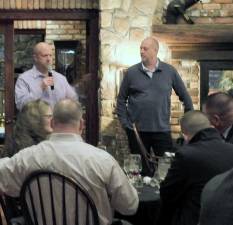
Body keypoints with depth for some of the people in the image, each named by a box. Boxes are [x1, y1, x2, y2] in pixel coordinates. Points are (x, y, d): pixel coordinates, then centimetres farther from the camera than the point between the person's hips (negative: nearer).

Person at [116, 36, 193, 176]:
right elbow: (121, 100, 8)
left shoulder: (170, 72, 2)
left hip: (162, 129, 0)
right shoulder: (132, 72, 2)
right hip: (137, 131, 0)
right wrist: (124, 123, 0)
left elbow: (185, 96, 10)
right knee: (140, 169, 7)